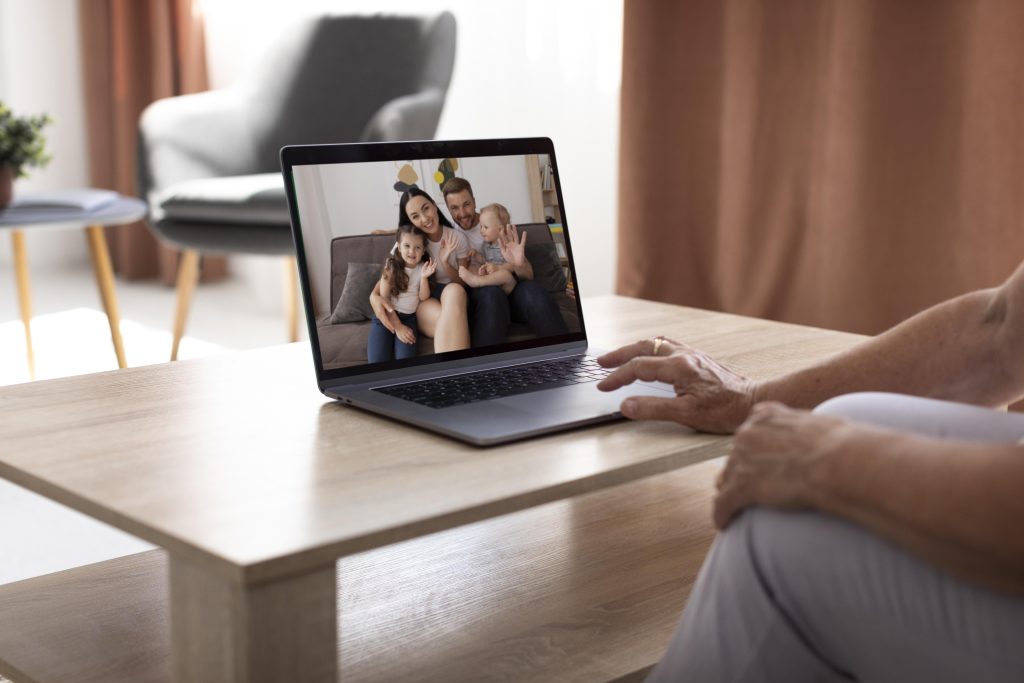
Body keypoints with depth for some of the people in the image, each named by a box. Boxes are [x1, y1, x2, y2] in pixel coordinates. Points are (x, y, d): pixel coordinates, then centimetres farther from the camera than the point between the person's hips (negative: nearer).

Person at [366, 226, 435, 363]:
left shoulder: (423, 267, 2)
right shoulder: (391, 266, -5)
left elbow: (423, 297, -2)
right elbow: (384, 297, -9)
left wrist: (424, 277, -19)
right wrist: (398, 327, -15)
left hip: (409, 318, 2)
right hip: (386, 315, -2)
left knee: (405, 360, -24)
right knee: (378, 361, -21)